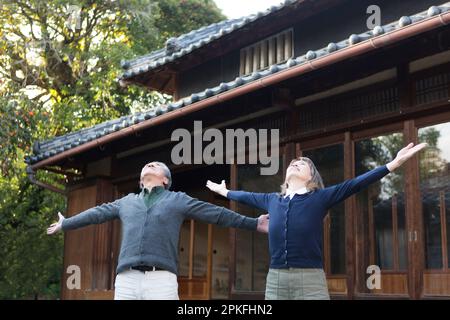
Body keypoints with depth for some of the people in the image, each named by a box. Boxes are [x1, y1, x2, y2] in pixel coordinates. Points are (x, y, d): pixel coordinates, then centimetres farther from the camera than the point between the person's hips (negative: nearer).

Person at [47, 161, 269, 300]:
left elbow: (218, 214, 12)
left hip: (161, 279, -3)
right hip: (126, 279, 3)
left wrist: (254, 224, 10)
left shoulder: (178, 200, 14)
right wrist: (65, 224, 39)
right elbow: (96, 214, 32)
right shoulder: (127, 201, 23)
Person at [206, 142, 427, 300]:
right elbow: (247, 196, 31)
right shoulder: (272, 200, 15)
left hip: (310, 280, -3)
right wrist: (223, 191, 45)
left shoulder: (321, 198, 4)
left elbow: (355, 184, -3)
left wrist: (394, 163, -9)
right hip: (275, 280, 4)